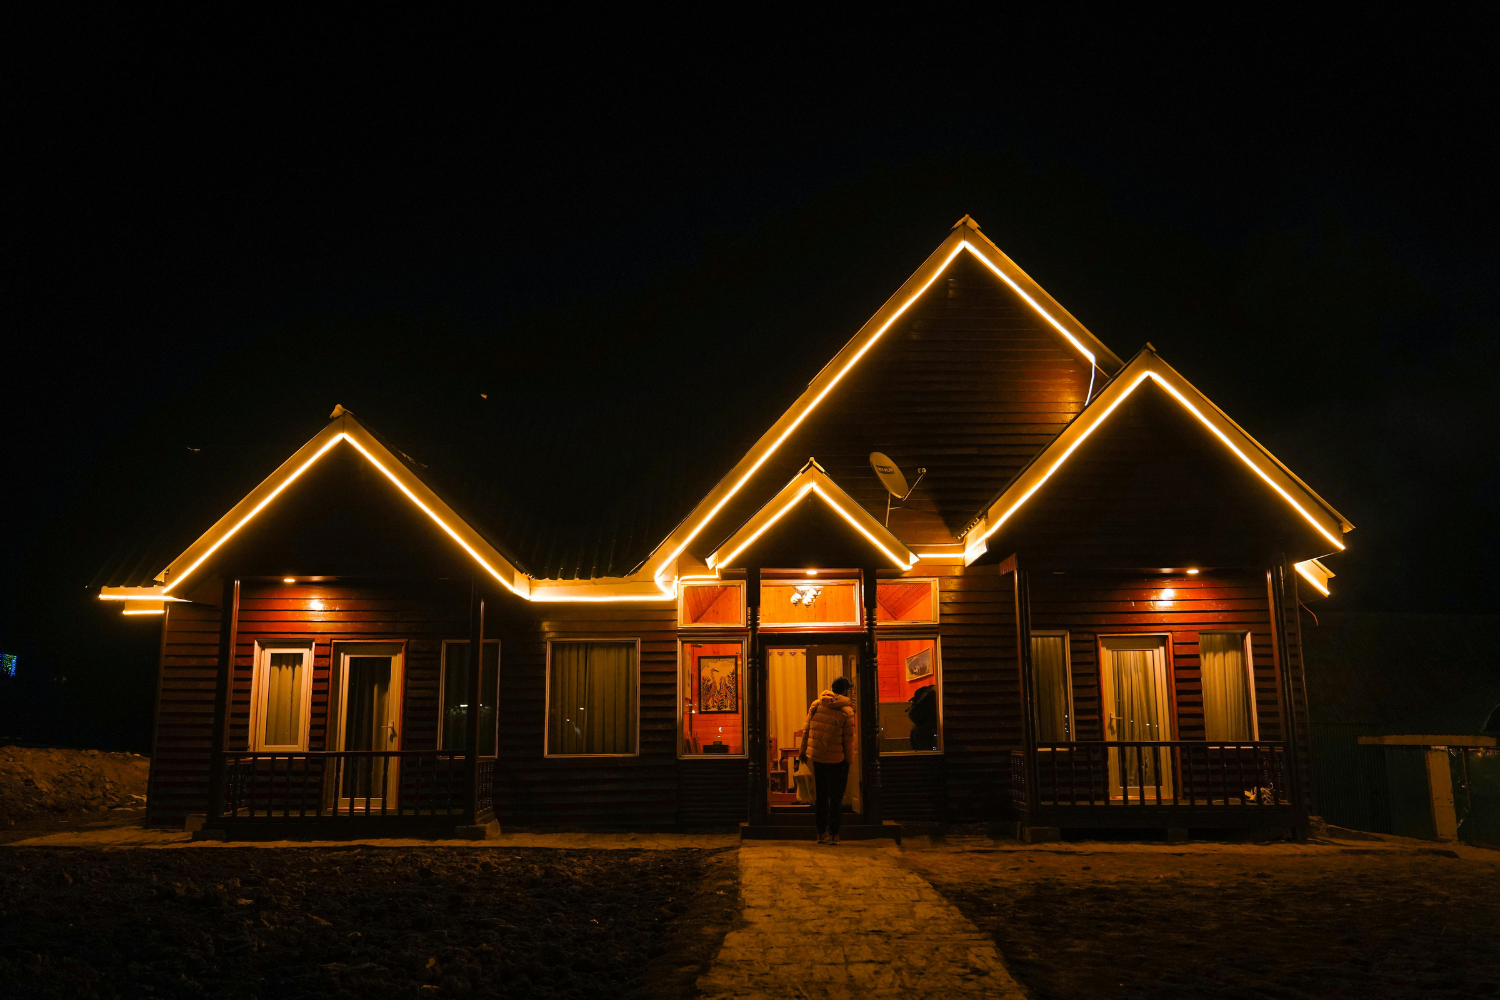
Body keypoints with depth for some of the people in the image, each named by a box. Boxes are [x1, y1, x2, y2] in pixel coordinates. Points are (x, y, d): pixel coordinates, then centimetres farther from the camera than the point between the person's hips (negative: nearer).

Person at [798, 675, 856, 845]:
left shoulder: (815, 705, 0)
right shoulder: (847, 711, -11)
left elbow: (806, 730, 5)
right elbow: (848, 740, -9)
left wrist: (803, 752, 15)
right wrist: (849, 761, 2)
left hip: (816, 758, 4)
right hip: (837, 761, -4)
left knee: (820, 797, 14)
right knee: (836, 798, 7)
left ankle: (821, 833, 19)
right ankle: (834, 834, 9)